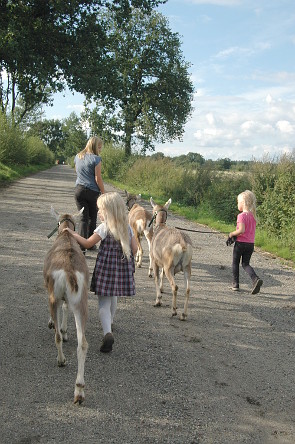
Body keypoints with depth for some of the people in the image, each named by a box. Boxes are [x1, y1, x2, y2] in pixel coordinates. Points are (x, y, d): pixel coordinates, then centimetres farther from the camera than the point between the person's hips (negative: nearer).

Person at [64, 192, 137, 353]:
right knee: (113, 297, 27)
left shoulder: (104, 227, -13)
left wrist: (73, 234, 3)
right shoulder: (127, 227, 4)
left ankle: (107, 332, -22)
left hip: (106, 267, -6)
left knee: (104, 303, -5)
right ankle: (109, 322, 46)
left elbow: (87, 244, -9)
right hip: (123, 267, 6)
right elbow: (134, 248, 4)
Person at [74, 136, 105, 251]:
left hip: (79, 190, 4)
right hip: (92, 191, -4)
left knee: (83, 218, 5)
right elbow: (98, 178, -12)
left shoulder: (77, 157, 8)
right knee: (92, 218, 13)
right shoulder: (96, 159, -11)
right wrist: (103, 193, -4)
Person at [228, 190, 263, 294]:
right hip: (251, 243, 6)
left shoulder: (241, 216, -15)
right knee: (245, 264, 14)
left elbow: (241, 230, -26)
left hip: (240, 243, -6)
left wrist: (231, 234, -9)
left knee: (235, 263, 13)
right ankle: (255, 279, -11)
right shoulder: (253, 215, 7)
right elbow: (251, 230, 12)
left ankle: (235, 284, 18)